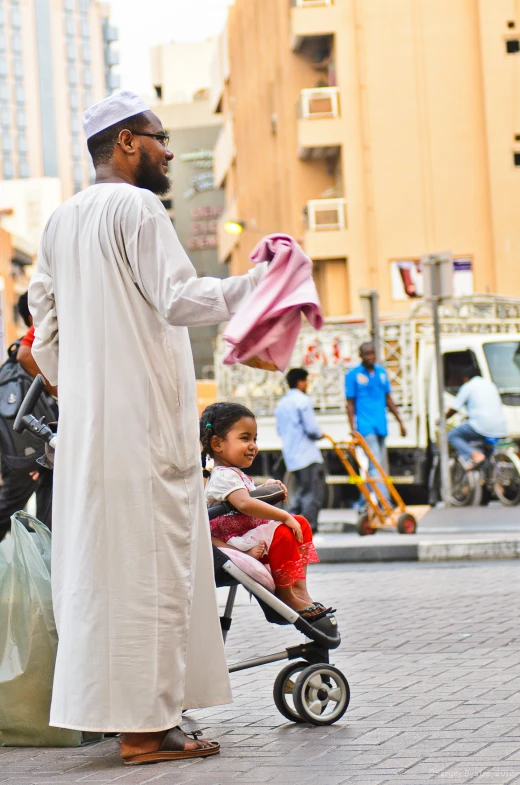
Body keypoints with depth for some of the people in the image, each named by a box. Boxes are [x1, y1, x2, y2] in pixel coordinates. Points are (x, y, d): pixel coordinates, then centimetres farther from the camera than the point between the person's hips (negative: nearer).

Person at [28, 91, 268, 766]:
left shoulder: (61, 220, 17)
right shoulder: (136, 208, -9)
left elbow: (45, 317, 20)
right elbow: (180, 299, -16)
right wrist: (255, 282, -6)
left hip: (85, 416, 9)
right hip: (144, 414, -9)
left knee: (97, 558, 10)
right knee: (148, 560, -7)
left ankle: (126, 711, 17)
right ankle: (145, 726, -5)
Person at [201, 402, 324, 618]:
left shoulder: (236, 474, 17)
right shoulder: (224, 476, -20)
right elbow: (245, 504, -37)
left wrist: (265, 489, 7)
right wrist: (285, 516, -32)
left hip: (249, 533, 11)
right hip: (234, 541, -11)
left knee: (301, 525, 9)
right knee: (282, 534, -30)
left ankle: (299, 591, 1)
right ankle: (286, 594, -20)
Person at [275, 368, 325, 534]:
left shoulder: (281, 404, 15)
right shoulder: (303, 400, -11)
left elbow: (280, 429, 19)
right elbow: (311, 428, -16)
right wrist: (320, 435, 4)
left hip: (290, 455, 9)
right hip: (306, 454, -9)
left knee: (302, 489, 20)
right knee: (314, 493, -7)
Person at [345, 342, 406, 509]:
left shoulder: (381, 372, 12)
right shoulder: (353, 375, -4)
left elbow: (388, 399, 18)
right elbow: (350, 404, -4)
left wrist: (400, 422, 16)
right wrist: (353, 429, -10)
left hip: (381, 426, 6)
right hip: (365, 426, -6)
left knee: (380, 466, 10)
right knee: (375, 465, -14)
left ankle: (364, 502, 20)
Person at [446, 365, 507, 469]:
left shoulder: (467, 387, 3)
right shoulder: (490, 384, 22)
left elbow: (454, 409, 7)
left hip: (482, 427, -7)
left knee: (452, 436, 6)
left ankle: (474, 454, -18)